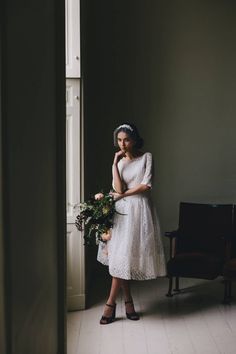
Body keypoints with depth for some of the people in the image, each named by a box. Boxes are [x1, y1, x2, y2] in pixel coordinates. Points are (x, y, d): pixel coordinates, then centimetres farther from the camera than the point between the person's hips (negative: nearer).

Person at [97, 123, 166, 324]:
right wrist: (115, 163, -7)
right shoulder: (119, 161, 11)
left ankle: (111, 303, 6)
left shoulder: (146, 157, 2)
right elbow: (118, 188, -4)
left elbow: (146, 186, -9)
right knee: (120, 256, -1)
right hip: (122, 211, 3)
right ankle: (128, 301, 11)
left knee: (123, 257, -4)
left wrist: (122, 194, -5)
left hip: (140, 210, -3)